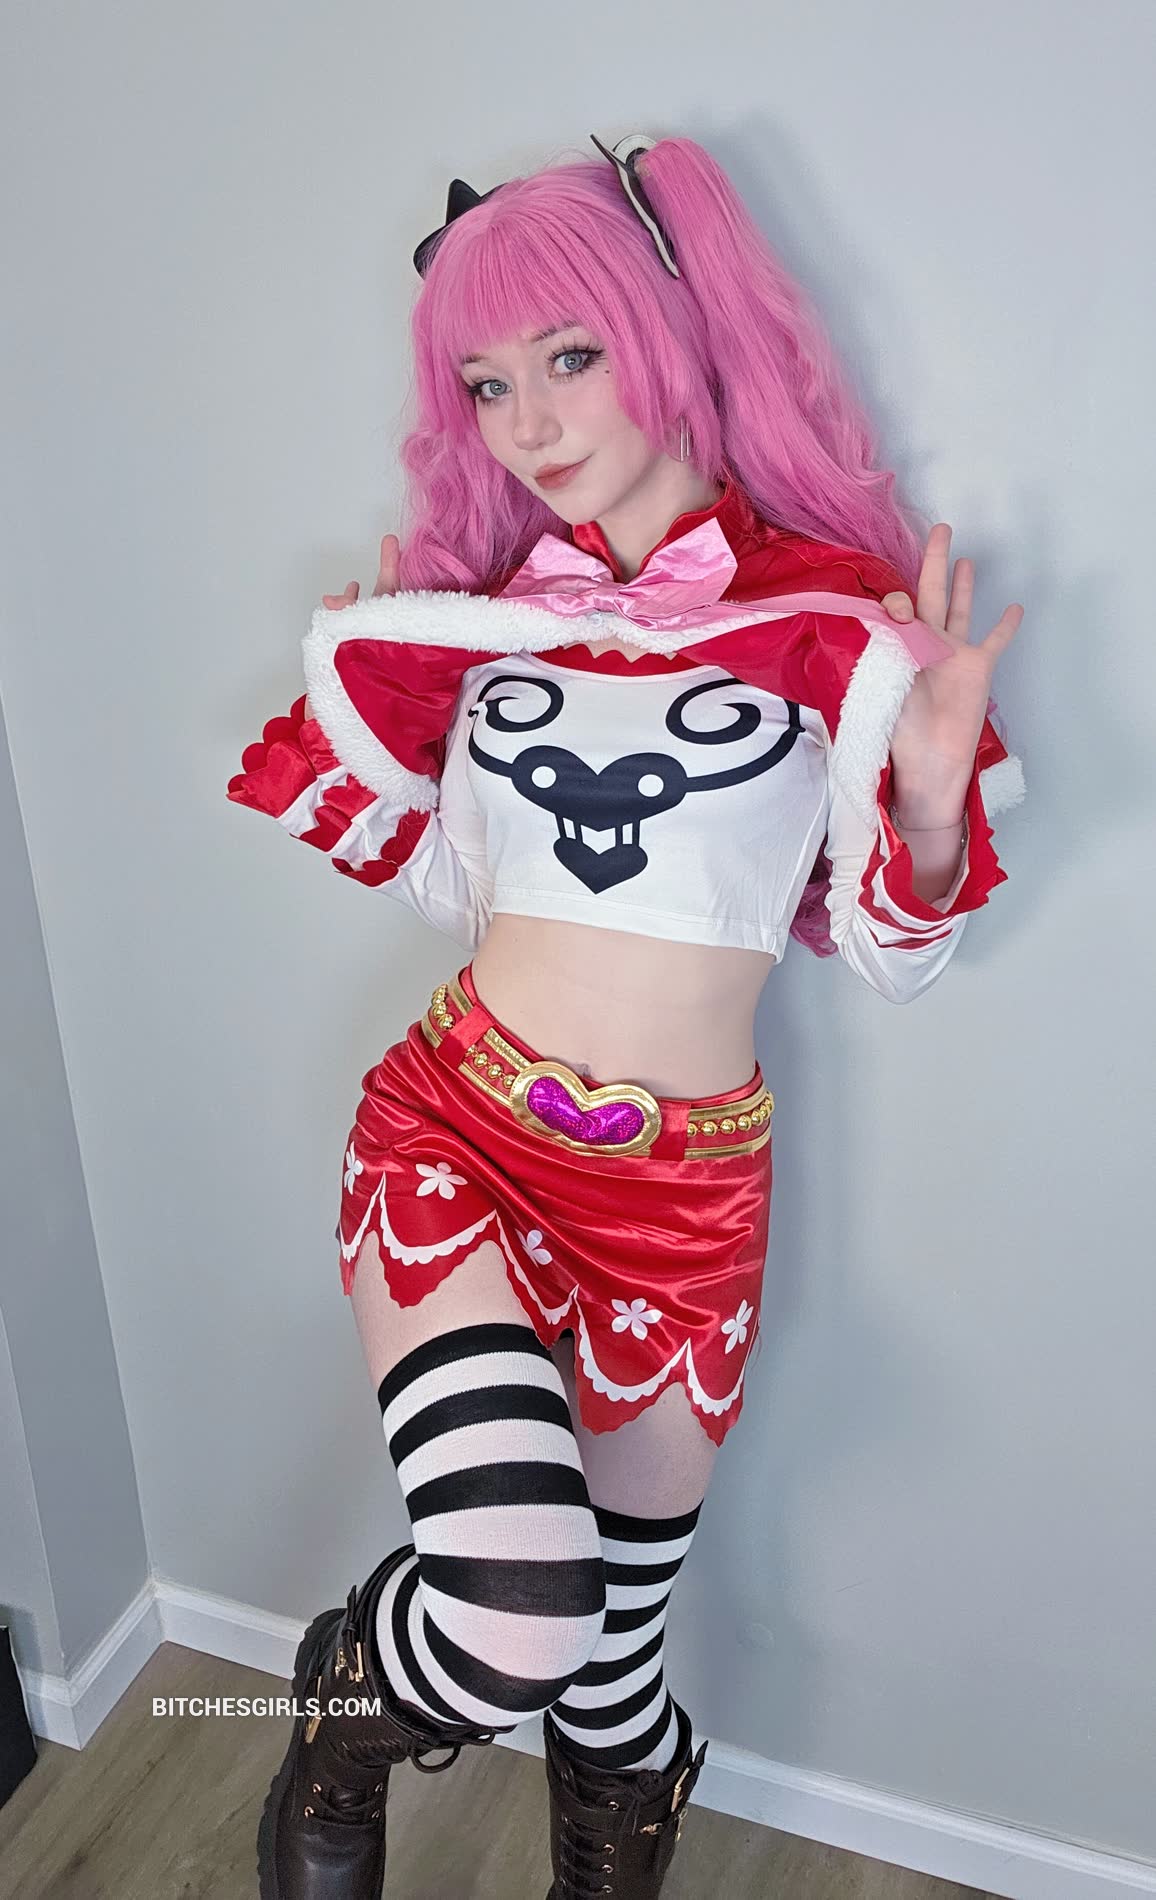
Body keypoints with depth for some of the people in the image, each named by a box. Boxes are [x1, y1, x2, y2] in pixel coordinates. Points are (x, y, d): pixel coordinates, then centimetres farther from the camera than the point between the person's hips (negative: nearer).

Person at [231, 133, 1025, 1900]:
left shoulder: (835, 618, -5)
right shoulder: (478, 610, 4)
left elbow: (892, 959, -1)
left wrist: (932, 794, -20)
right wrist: (354, 725, 1)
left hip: (687, 1188, 0)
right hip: (460, 1127, 1)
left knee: (622, 1623, 16)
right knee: (514, 1618, -19)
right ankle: (347, 1708, 19)